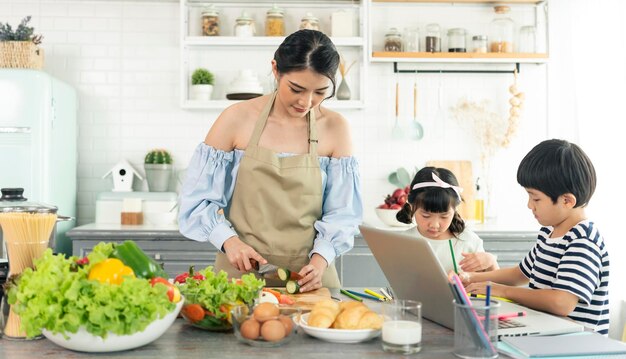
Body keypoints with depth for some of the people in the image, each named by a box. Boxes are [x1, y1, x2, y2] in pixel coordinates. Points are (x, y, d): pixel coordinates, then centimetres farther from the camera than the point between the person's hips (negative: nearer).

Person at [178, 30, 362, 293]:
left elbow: (342, 212, 3)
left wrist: (320, 259, -12)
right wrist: (229, 240, -15)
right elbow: (198, 199, -1)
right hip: (240, 271, -1)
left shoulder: (335, 128, -1)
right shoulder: (237, 119, -5)